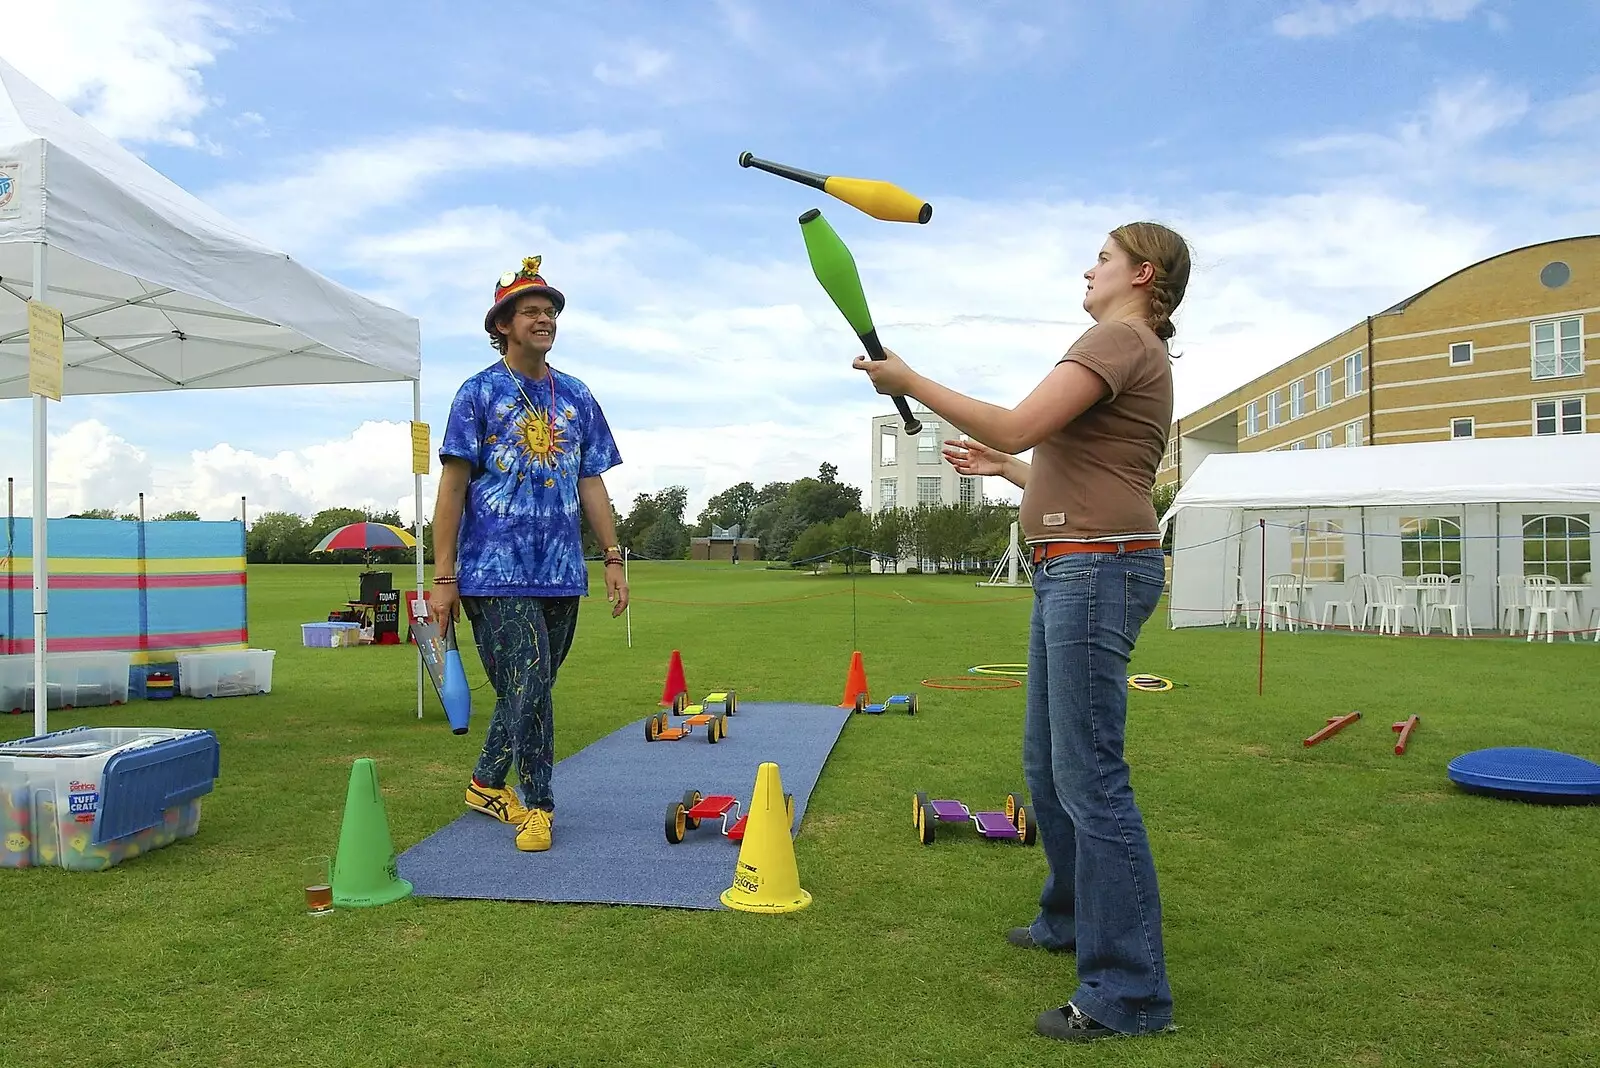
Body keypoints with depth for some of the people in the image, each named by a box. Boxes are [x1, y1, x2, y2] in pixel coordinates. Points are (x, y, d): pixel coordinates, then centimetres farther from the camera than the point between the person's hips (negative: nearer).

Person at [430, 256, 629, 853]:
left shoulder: (577, 397, 14)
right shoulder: (479, 393, 1)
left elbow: (591, 484, 15)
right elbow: (453, 485, -3)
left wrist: (613, 559, 8)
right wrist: (443, 577, -8)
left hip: (562, 573, 5)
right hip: (495, 570, -5)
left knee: (529, 690, 11)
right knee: (528, 685, -10)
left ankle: (487, 784, 30)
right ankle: (538, 805, 4)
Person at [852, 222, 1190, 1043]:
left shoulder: (1120, 339, -9)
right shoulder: (1129, 350, 22)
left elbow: (1017, 426, -21)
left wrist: (908, 381, -13)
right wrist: (1002, 469, 29)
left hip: (1095, 569, -11)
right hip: (1071, 569, 11)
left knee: (1088, 774, -9)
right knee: (1046, 760, 19)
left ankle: (1130, 991, -1)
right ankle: (1071, 917, 37)